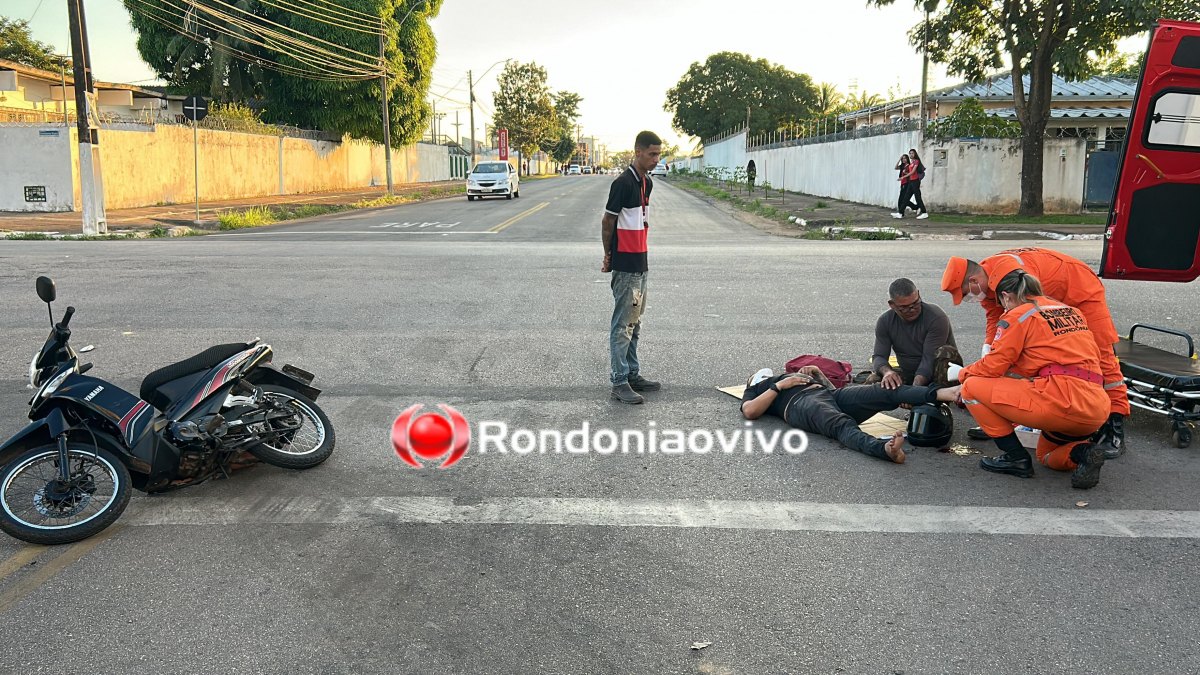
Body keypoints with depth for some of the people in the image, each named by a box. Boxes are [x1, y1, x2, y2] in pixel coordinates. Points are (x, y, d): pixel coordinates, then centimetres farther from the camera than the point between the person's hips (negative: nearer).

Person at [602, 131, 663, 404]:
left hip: (640, 263, 9)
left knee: (634, 322, 15)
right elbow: (607, 222, -11)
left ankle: (633, 374, 24)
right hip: (625, 265, -9)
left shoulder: (647, 183, 11)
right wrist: (609, 255, -1)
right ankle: (619, 382, 0)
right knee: (623, 324, -5)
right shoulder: (623, 183, -16)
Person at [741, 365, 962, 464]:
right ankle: (885, 448, -71)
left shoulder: (793, 376, 48)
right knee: (843, 425, -42)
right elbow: (749, 412, 6)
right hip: (801, 405, -6)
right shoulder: (756, 390, 32)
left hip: (830, 394, 6)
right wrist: (780, 386, 7)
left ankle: (940, 393, -49)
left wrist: (818, 373, 25)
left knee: (889, 391, -25)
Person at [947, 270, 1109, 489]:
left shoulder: (1017, 315, 0)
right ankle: (1082, 451, 1)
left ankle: (1016, 457, 3)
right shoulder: (1070, 311, 23)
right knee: (1046, 455, 34)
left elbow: (993, 365, -4)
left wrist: (961, 373, 16)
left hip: (1062, 397, -9)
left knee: (973, 387, 2)